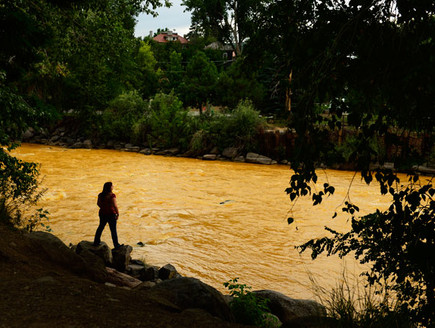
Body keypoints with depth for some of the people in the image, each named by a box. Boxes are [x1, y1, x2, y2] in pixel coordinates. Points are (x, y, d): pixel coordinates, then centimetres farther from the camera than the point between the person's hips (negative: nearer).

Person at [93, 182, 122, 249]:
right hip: (111, 214, -6)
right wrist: (118, 213, -11)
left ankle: (96, 242, 32)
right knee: (113, 230, 7)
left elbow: (98, 203, 9)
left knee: (101, 227, 23)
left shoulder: (100, 195, -3)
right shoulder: (112, 195, -22)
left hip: (102, 213, 6)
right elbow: (115, 206, -24)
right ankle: (116, 245, 15)